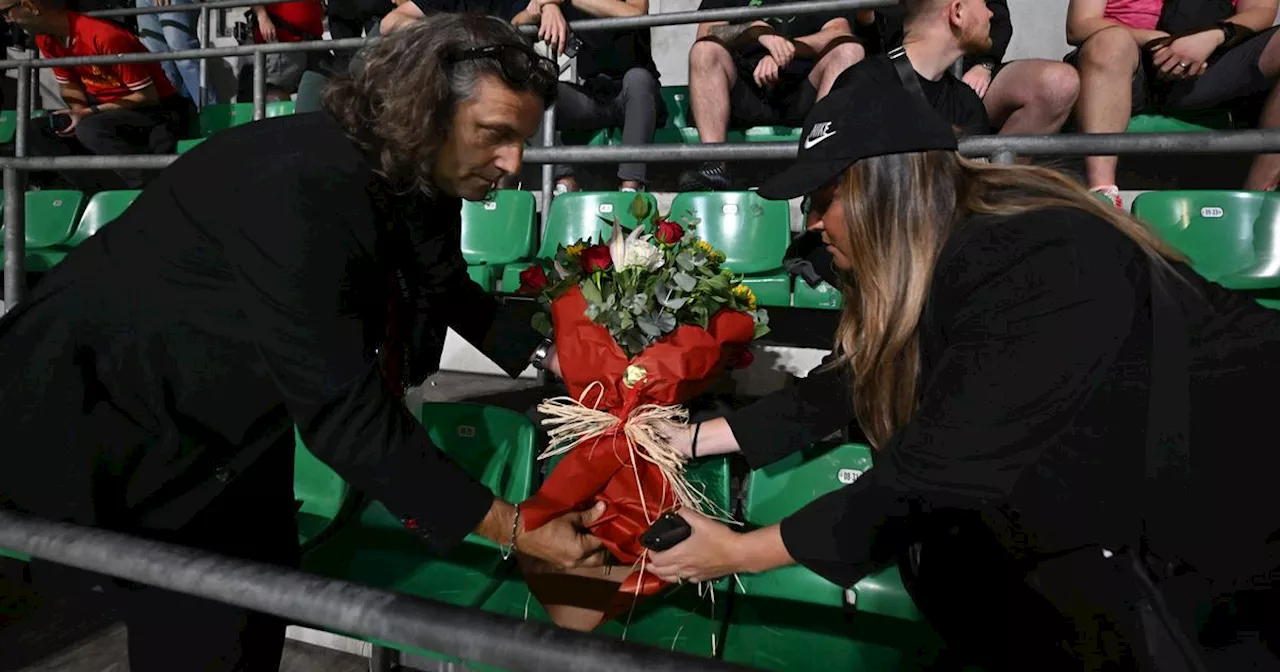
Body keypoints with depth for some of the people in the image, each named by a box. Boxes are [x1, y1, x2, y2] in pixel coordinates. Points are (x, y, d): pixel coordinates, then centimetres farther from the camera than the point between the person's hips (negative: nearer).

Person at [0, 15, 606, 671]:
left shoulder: (419, 176, -9)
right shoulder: (301, 185, -35)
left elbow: (447, 287, 11)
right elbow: (342, 409, -36)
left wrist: (546, 354, -2)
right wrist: (511, 527, -32)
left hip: (235, 400, 8)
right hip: (113, 403, -7)